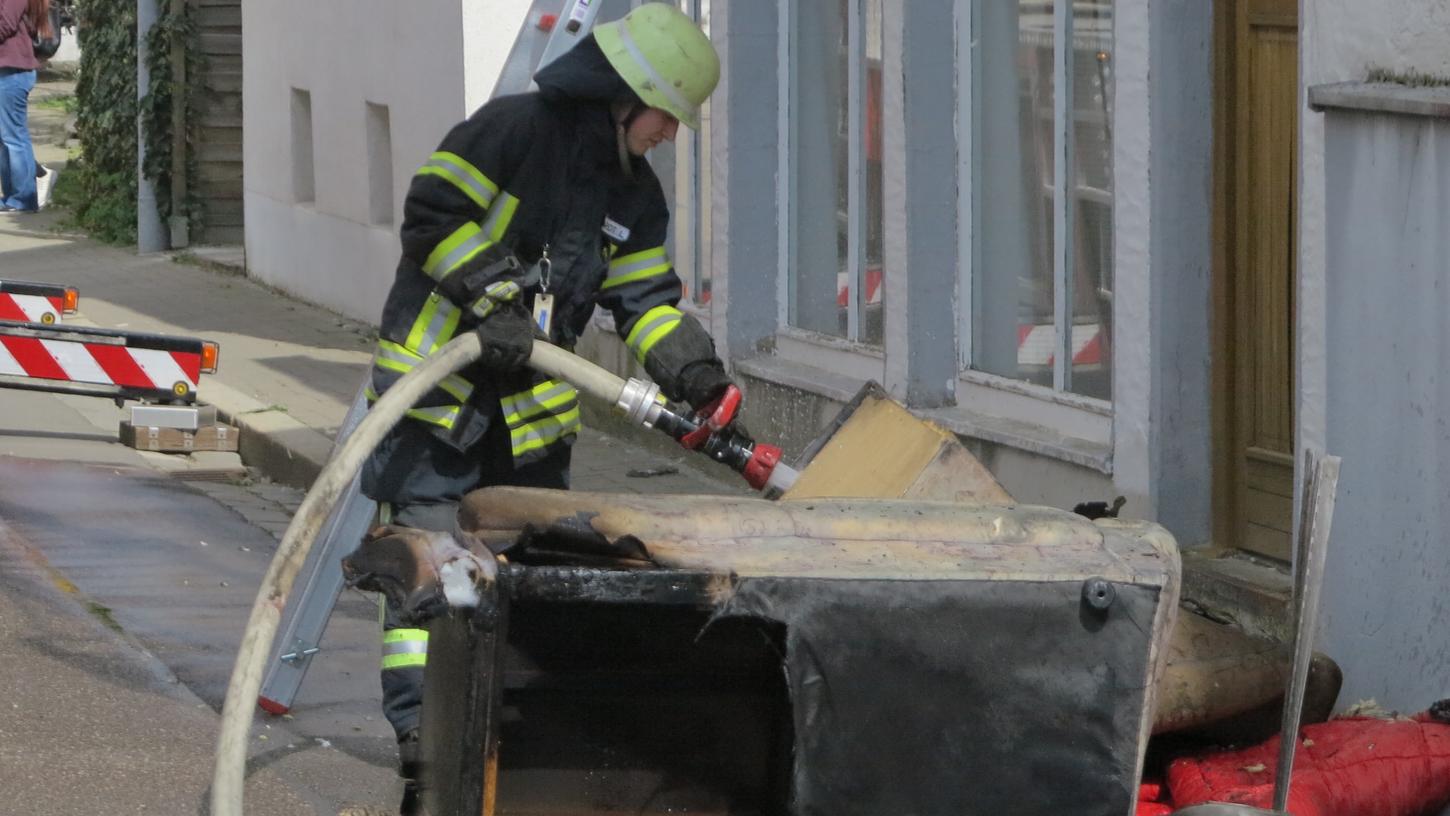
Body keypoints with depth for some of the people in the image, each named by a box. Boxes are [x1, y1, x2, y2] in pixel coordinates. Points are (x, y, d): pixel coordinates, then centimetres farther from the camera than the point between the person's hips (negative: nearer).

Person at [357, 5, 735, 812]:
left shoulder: (633, 193, 9)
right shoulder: (513, 130, -15)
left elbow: (647, 297, 7)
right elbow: (434, 216, -18)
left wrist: (695, 373, -10)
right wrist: (493, 299, -23)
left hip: (532, 404, 8)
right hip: (437, 382, -8)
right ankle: (422, 740, -16)